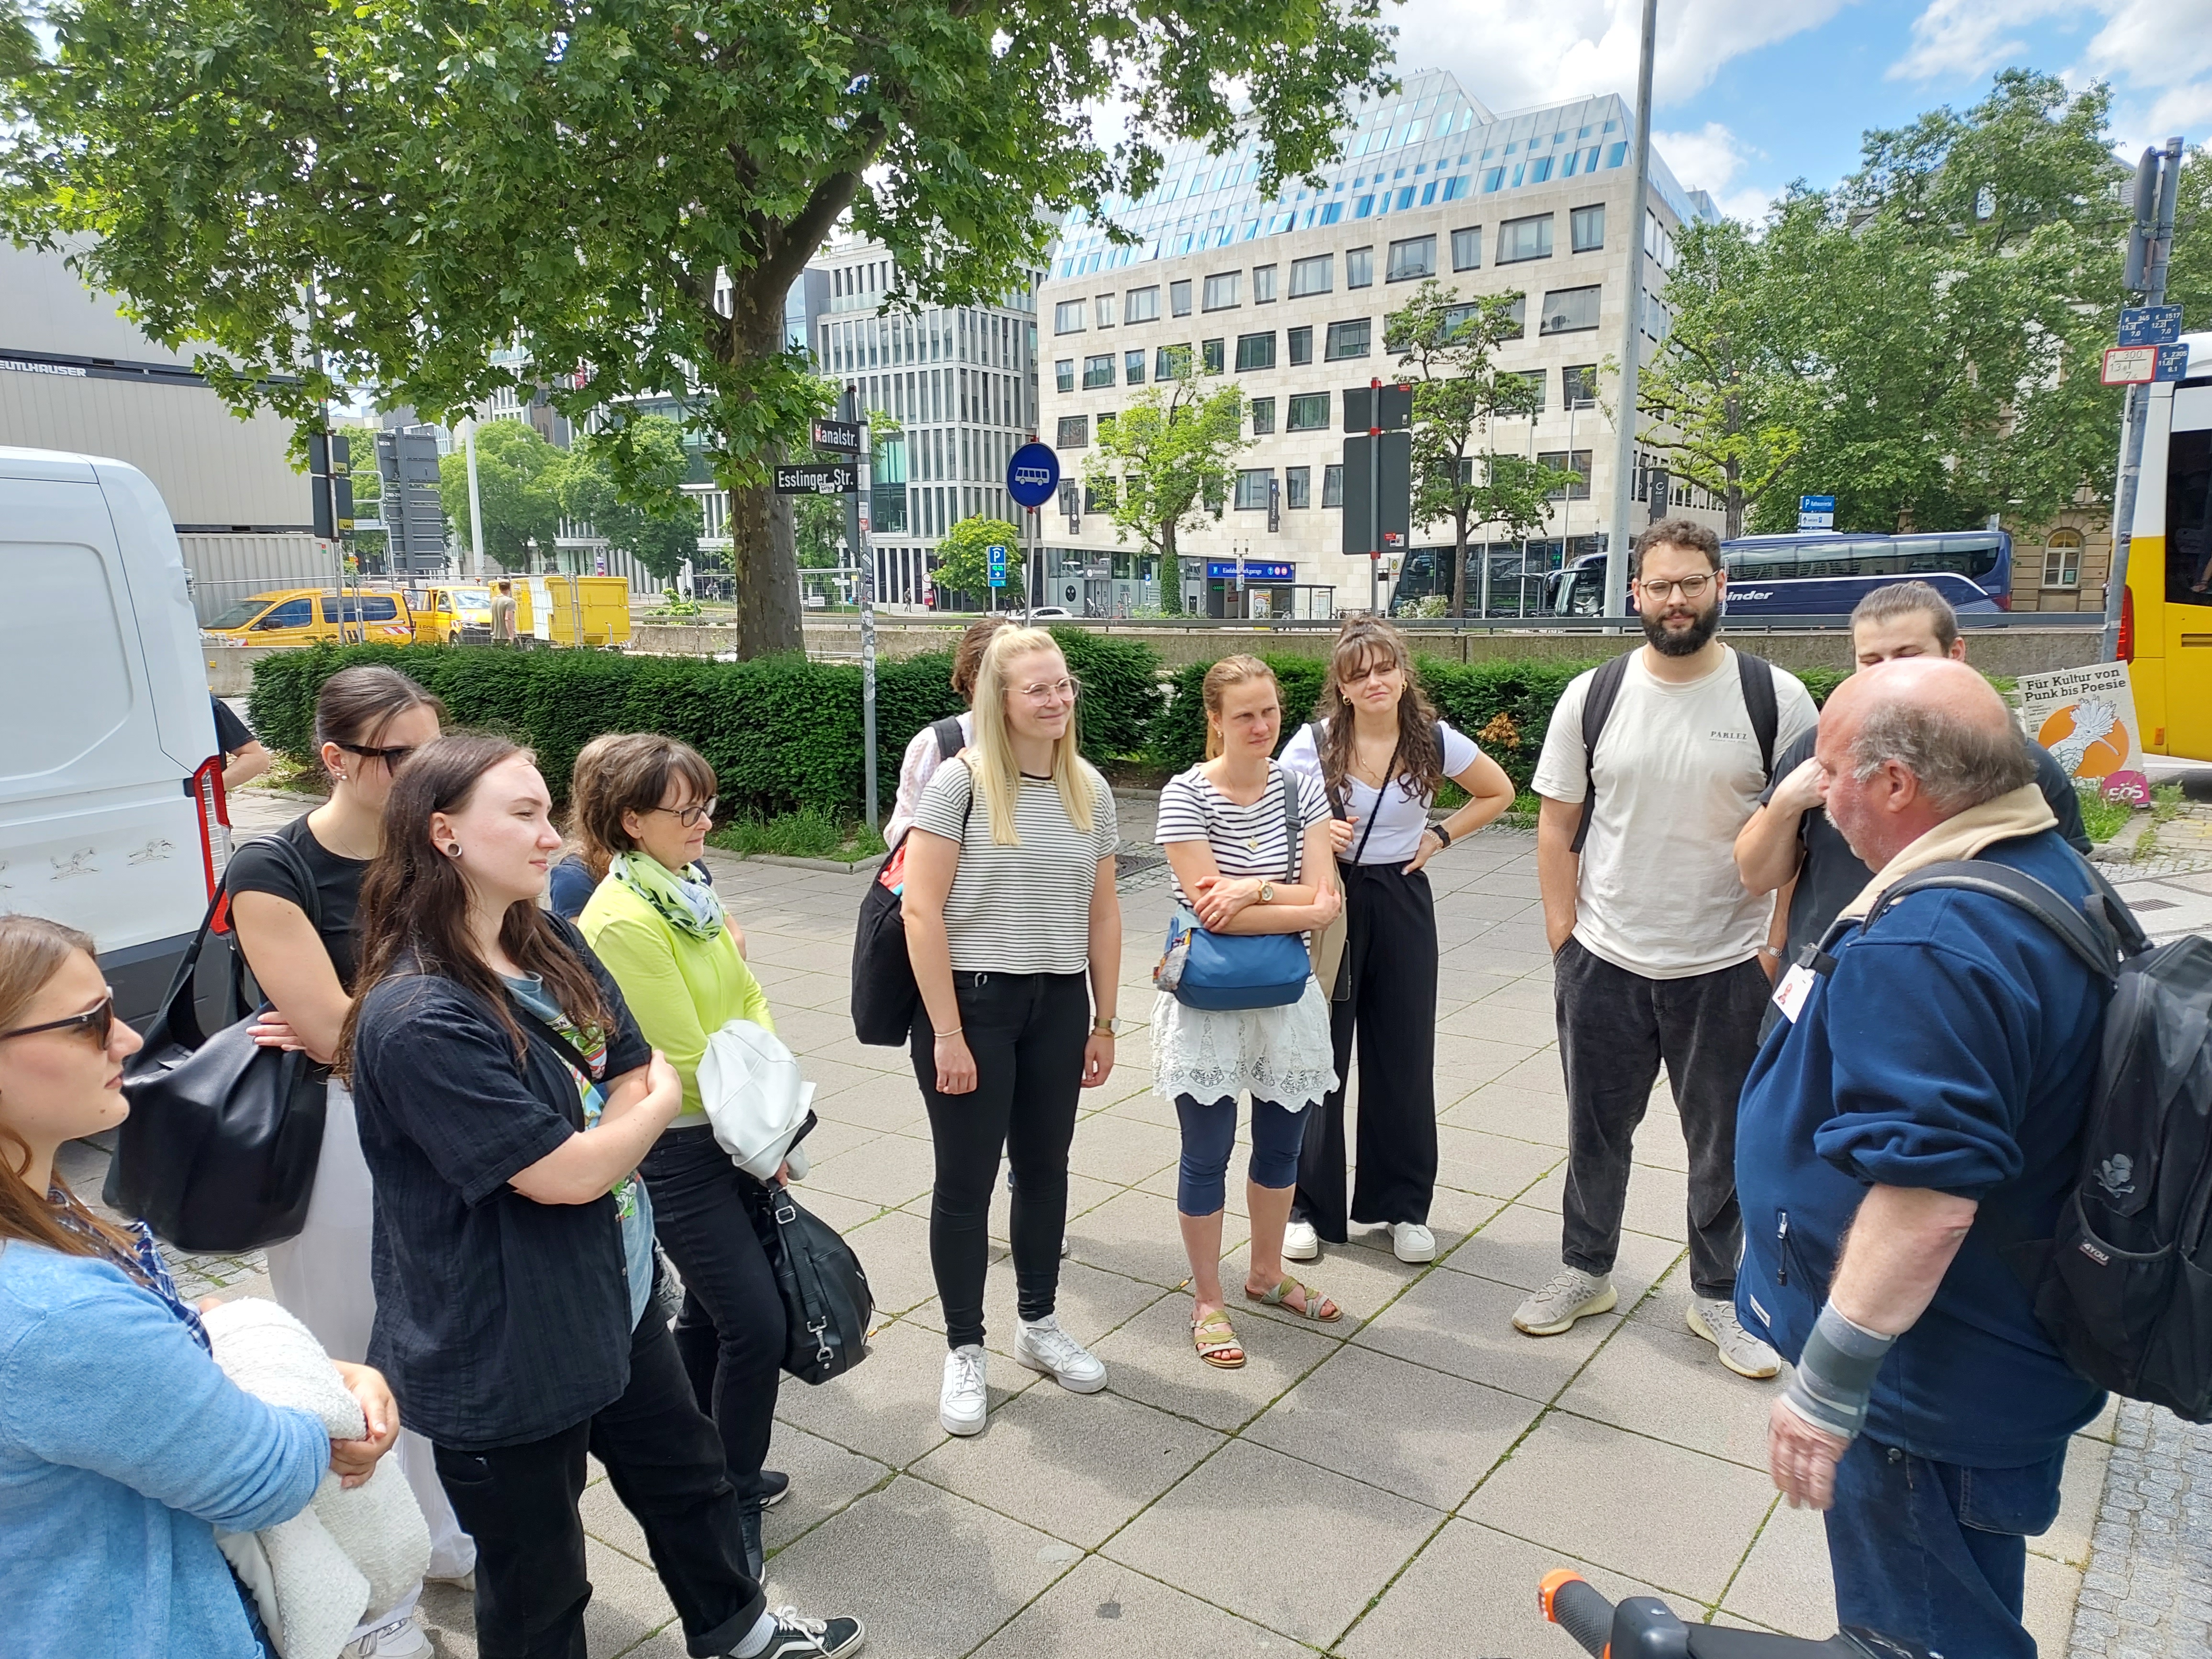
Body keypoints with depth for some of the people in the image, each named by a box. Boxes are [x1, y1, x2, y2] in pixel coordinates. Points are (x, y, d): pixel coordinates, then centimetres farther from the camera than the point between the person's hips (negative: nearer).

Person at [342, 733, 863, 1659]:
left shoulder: (553, 944, -2)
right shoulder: (417, 1018, -28)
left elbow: (632, 1077, 0)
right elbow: (569, 1173, -26)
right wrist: (659, 1103, -8)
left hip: (610, 1292, 8)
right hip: (502, 1349, -8)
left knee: (686, 1471, 28)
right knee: (536, 1582, 15)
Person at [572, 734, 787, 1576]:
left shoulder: (690, 890, 4)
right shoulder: (622, 920, -22)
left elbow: (749, 999, 7)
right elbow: (685, 1057, -20)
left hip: (735, 1134, 8)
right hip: (679, 1148, -8)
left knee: (711, 1310, 19)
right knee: (756, 1323, -3)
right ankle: (734, 1503, 17)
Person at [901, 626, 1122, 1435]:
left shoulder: (1089, 790, 4)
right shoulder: (962, 782, -11)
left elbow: (1103, 914, 9)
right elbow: (922, 910, -14)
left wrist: (1104, 1022, 9)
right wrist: (947, 1033, -15)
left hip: (1059, 1005, 5)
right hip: (971, 1001, -4)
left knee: (1045, 1167, 16)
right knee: (967, 1180, 7)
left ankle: (1038, 1324, 36)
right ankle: (964, 1351, 24)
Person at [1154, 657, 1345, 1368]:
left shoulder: (1302, 788, -1)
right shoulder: (1186, 795, -14)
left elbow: (1323, 894, -8)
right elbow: (1211, 908, -21)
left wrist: (1254, 889, -23)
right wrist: (1304, 907, -15)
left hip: (1284, 995, 5)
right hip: (1208, 1001, -4)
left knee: (1282, 1143, 18)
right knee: (1207, 1154, 7)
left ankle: (1266, 1274, 41)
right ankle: (1207, 1301, 25)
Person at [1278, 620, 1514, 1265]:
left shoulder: (1435, 741, -4)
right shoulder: (1313, 743, -8)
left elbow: (1499, 793, 12)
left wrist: (1440, 836, 1)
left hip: (1402, 902, 2)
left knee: (1404, 1057, 8)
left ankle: (1404, 1206, 23)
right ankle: (1309, 1207, 17)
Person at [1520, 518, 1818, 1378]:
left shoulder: (1775, 697, -6)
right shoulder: (1592, 695, -2)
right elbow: (1555, 826, 2)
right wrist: (1566, 940, -2)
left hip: (1728, 968, -1)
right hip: (1604, 963, 1)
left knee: (1724, 1143, 14)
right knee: (1596, 1130, 16)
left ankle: (1717, 1293, 34)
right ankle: (1585, 1271, 35)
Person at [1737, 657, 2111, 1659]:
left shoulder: (1927, 945, -32)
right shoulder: (2055, 872, 2)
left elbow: (1927, 1198, -34)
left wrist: (1827, 1389, -26)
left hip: (1928, 1396, -10)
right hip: (2005, 1363, 10)